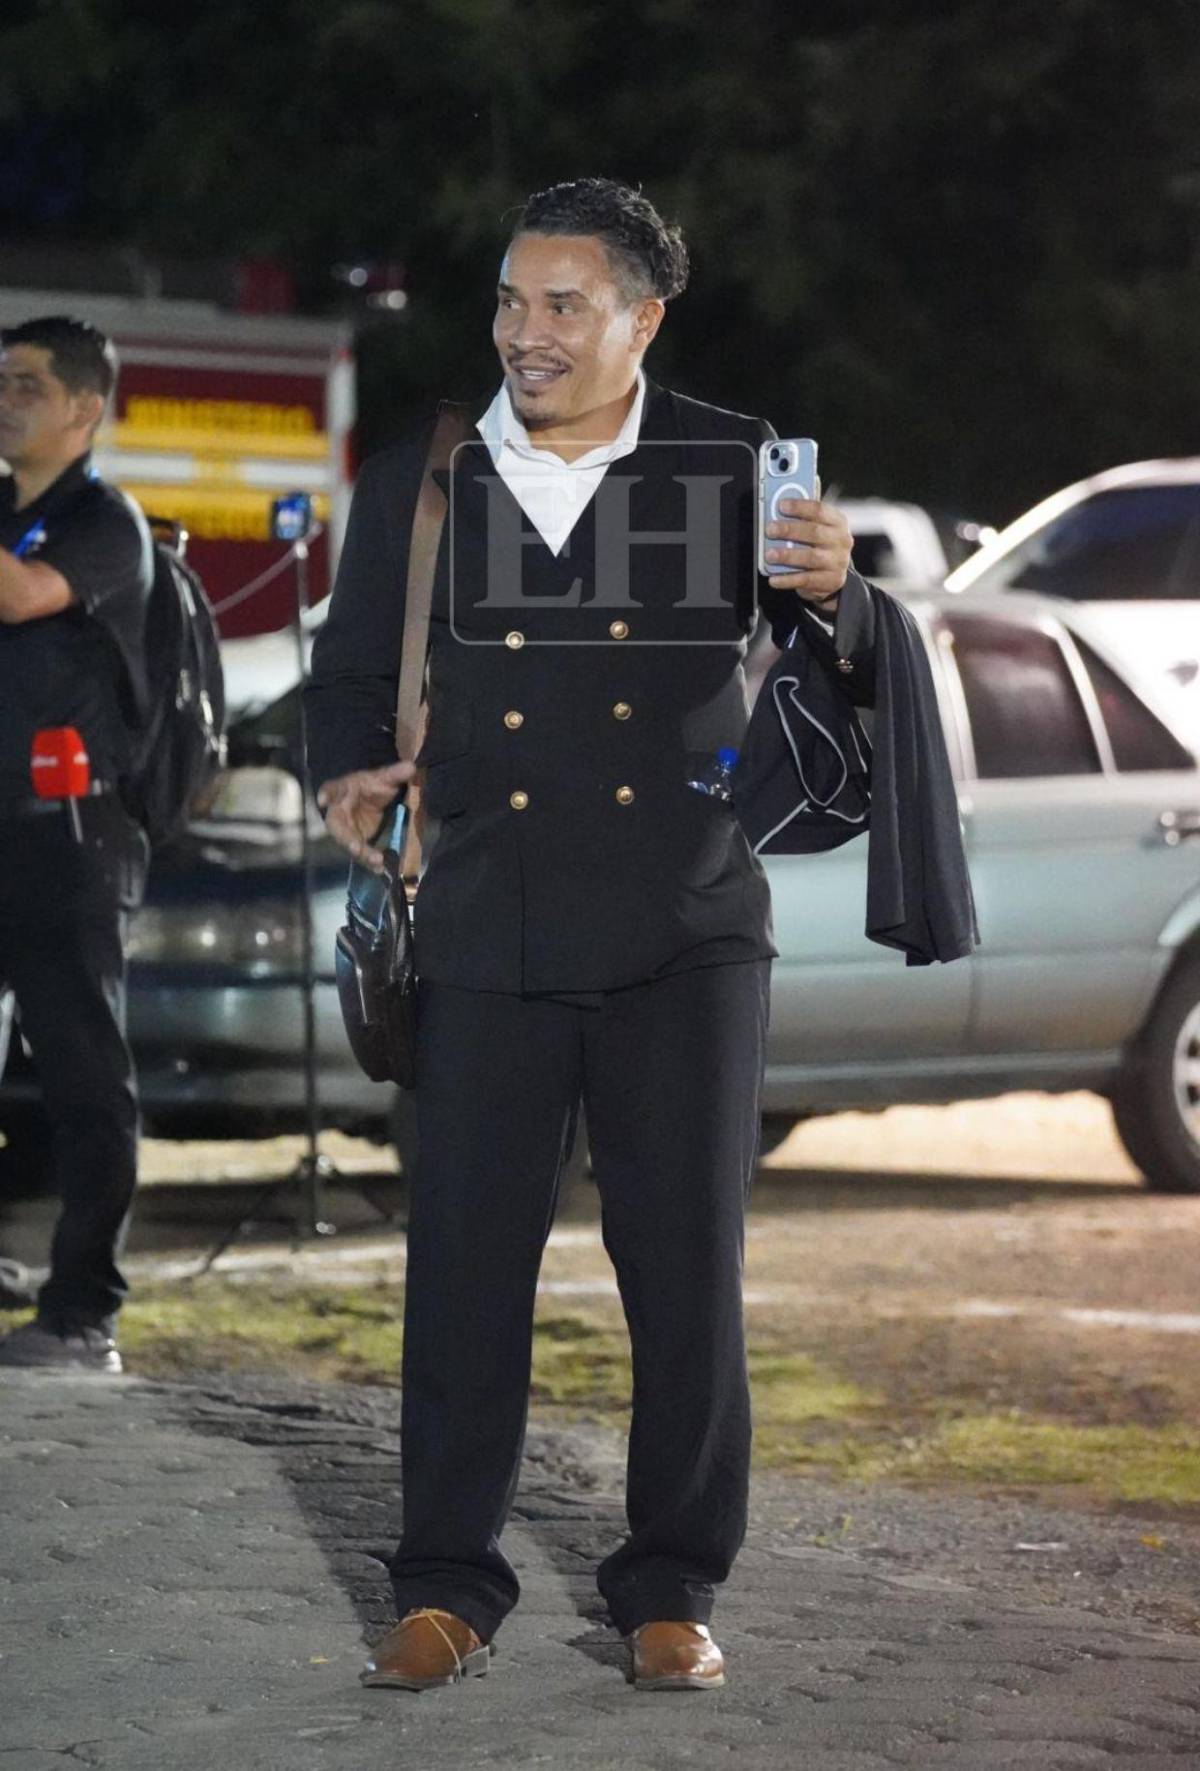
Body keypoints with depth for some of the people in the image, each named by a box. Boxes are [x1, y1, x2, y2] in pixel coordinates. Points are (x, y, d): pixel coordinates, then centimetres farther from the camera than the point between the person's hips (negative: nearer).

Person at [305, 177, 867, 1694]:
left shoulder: (733, 470, 3)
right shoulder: (415, 484, 7)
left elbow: (851, 677, 4)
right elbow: (350, 672, 15)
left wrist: (832, 591, -18)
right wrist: (350, 769, -6)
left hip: (683, 939, -1)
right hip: (488, 940, 1)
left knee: (688, 1273, 1)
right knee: (465, 1265, 1)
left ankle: (671, 1588, 13)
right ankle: (448, 1587, 11)